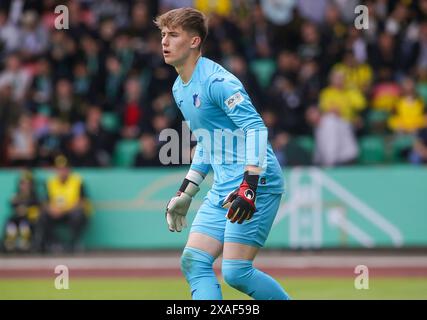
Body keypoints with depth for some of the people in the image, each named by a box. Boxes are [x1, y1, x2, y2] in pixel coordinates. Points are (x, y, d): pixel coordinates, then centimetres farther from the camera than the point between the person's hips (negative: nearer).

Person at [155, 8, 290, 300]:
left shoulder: (216, 81, -14)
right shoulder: (179, 89, 16)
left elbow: (257, 130, -21)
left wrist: (249, 187, -30)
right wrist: (185, 194, 26)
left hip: (256, 186, -9)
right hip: (222, 189, 9)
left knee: (236, 272, -14)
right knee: (193, 263, -1)